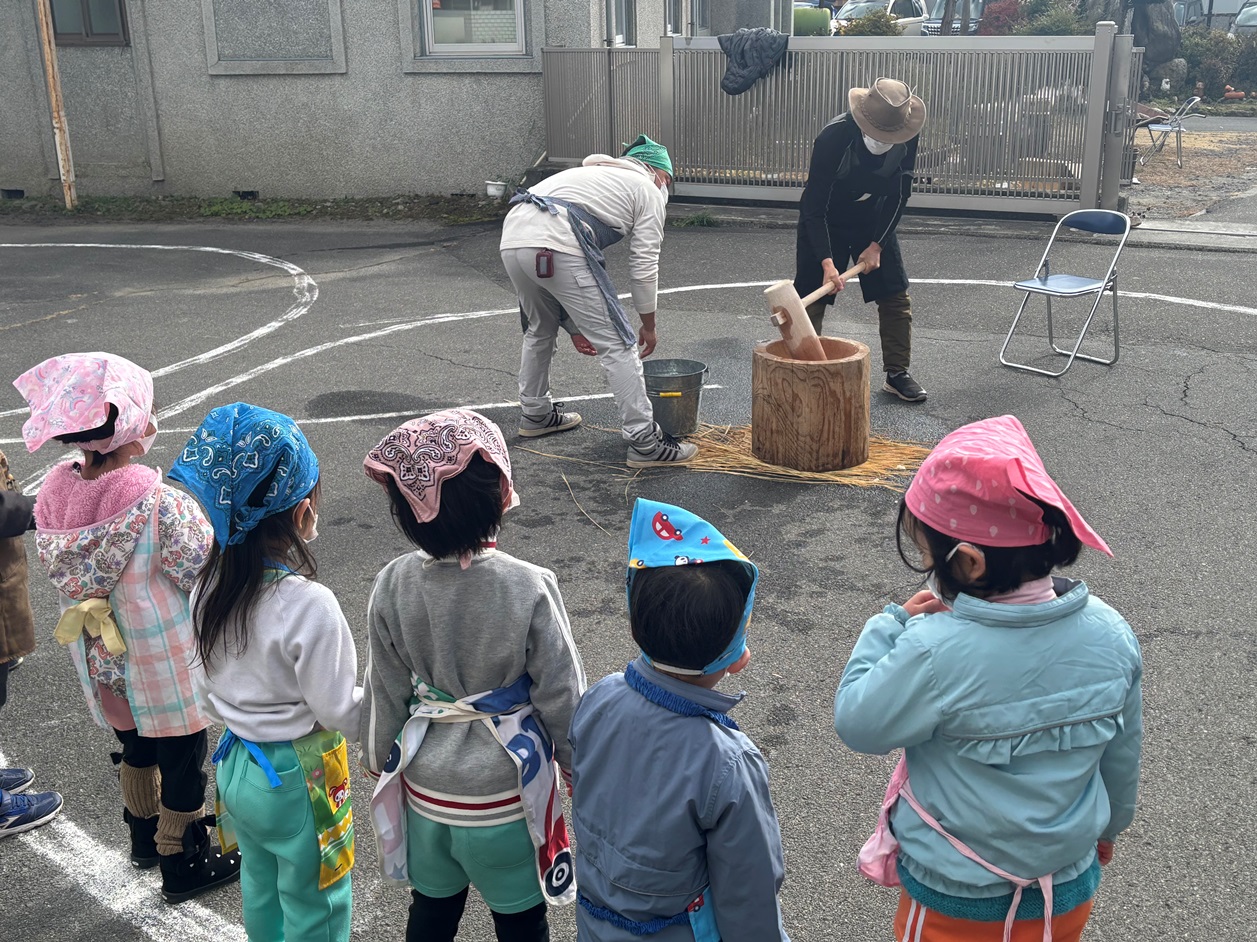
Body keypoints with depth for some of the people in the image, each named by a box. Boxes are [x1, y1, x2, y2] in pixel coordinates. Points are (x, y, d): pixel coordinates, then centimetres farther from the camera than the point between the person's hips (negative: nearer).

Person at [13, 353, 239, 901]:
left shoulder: (54, 493, -11)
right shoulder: (160, 503, -31)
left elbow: (60, 573, 1)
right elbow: (210, 579, -23)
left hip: (99, 665, 6)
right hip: (165, 671, -6)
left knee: (135, 749, 30)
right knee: (182, 762, 16)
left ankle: (145, 836, 51)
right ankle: (183, 865, 34)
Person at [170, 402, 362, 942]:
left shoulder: (210, 587, -8)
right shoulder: (306, 604, -30)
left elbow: (213, 679, 5)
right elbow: (339, 710, -22)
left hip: (235, 762, 7)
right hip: (297, 777, -7)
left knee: (260, 886, 28)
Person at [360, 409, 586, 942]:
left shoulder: (391, 587, -14)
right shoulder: (530, 589, -25)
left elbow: (387, 692, -2)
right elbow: (560, 694, -14)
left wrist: (382, 760, 16)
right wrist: (579, 767, 4)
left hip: (425, 792, 3)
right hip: (505, 797, -3)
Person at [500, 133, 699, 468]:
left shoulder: (592, 174, 39)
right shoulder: (649, 190, 18)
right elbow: (644, 265, 11)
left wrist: (577, 323, 39)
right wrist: (648, 326, 23)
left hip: (512, 239, 8)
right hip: (556, 248, -8)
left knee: (540, 328, 32)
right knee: (617, 344, 0)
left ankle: (534, 415, 44)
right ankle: (645, 443, 1)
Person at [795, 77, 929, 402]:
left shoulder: (907, 137, -21)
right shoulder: (834, 136, -33)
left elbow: (898, 195, -7)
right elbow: (814, 205, -31)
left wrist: (877, 244, -11)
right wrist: (827, 262, -38)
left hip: (873, 219, 4)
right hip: (825, 220, -4)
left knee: (895, 294, 2)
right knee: (810, 298, -8)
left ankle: (897, 374, 13)